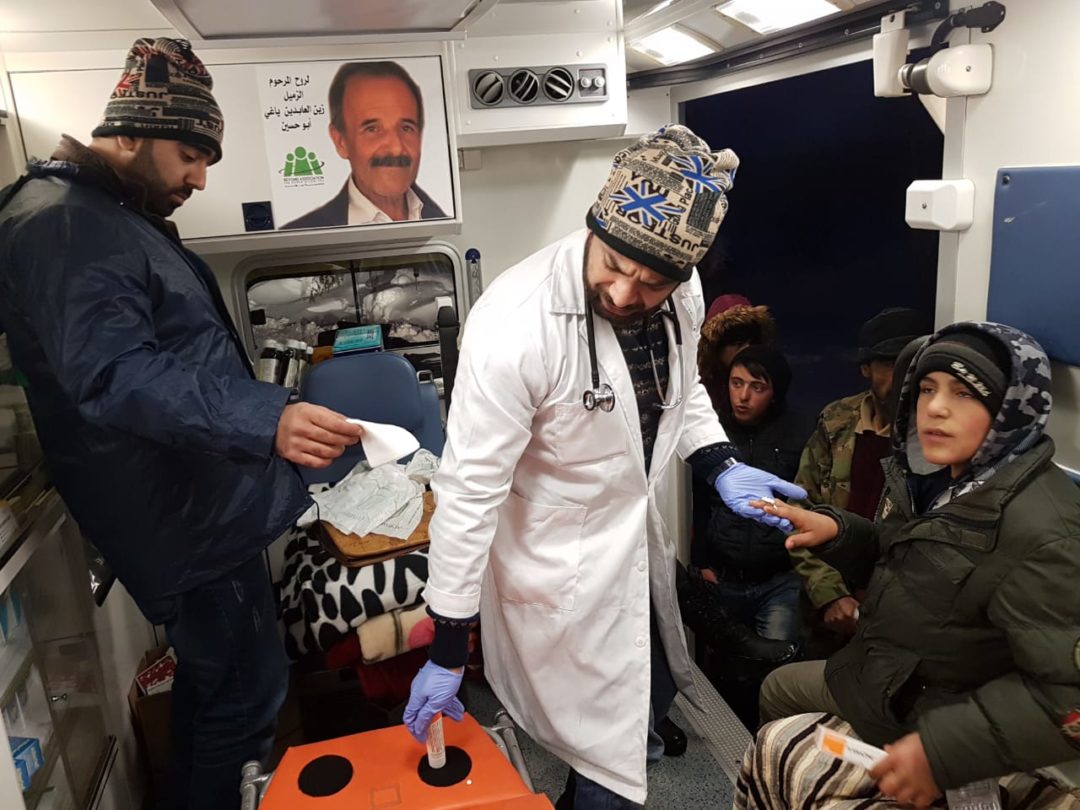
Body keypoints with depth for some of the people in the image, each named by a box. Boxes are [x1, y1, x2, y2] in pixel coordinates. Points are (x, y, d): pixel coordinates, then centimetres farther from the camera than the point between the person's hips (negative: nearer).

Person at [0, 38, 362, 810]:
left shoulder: (128, 215, 17)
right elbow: (116, 377, -31)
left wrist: (267, 416, 30)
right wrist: (267, 421, -42)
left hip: (204, 500, 10)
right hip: (184, 516, -10)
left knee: (215, 685, 22)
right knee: (243, 695, 0)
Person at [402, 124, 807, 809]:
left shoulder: (682, 295, -10)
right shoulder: (516, 323, -31)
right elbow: (470, 490, -24)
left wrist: (722, 466, -8)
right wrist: (447, 653, -16)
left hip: (640, 540, 7)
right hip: (559, 571, -6)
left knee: (655, 698, 29)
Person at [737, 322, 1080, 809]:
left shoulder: (1040, 532, -30)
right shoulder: (937, 478, -4)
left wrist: (942, 751, -32)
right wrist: (836, 532, -6)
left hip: (941, 727, -8)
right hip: (883, 679, 9)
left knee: (776, 752, -3)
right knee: (778, 690, 24)